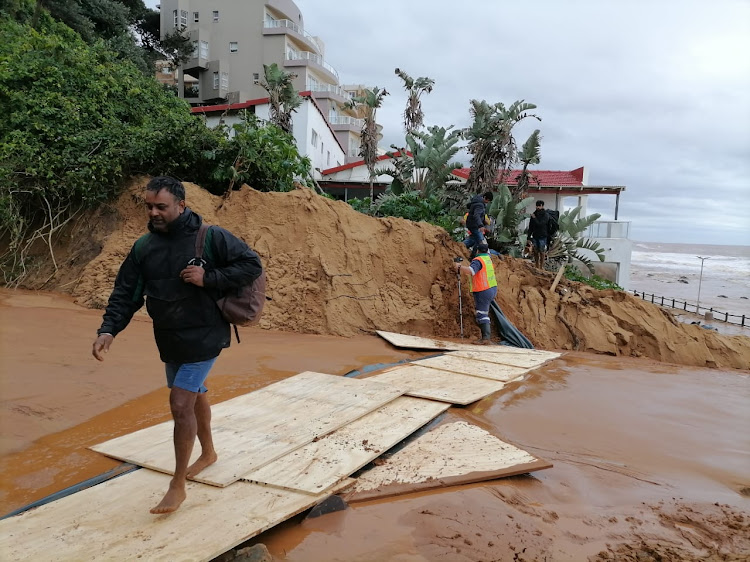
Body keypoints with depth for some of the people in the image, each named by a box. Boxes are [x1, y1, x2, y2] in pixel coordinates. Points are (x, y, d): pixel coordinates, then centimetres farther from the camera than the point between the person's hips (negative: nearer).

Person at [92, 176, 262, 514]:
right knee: (195, 394, 23)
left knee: (181, 405, -9)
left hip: (203, 338, -6)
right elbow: (125, 293, -1)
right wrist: (108, 330, -15)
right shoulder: (144, 247, 0)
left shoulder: (210, 238, -15)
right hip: (168, 341, 6)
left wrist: (209, 278, -23)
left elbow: (252, 264, -13)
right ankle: (208, 452, 47)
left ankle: (177, 485, 7)